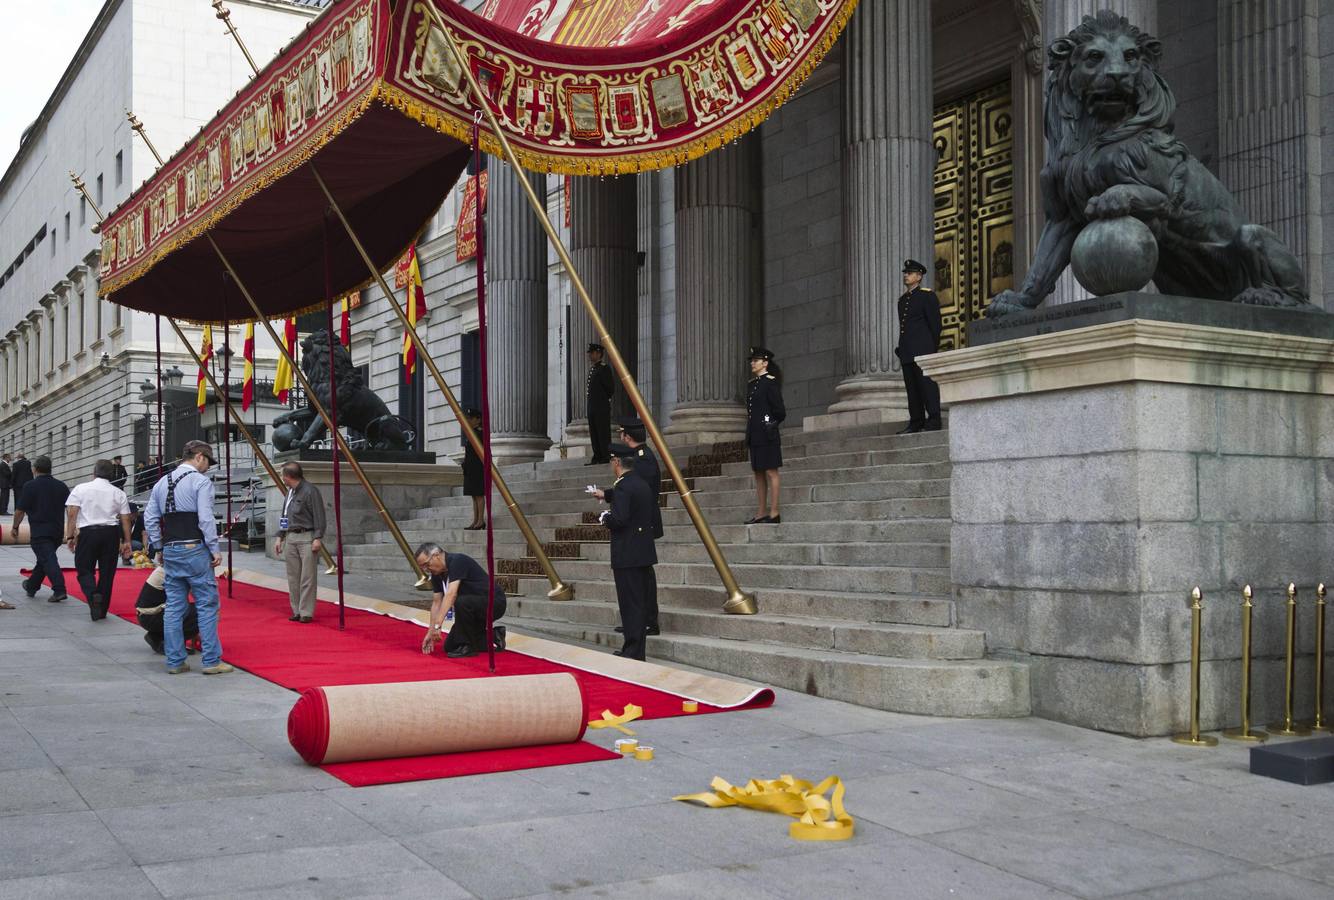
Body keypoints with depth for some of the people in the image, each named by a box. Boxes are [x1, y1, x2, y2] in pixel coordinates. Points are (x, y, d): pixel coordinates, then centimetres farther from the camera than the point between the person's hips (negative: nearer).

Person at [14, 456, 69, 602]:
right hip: (57, 530, 6)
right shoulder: (61, 486, 6)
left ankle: (59, 590, -22)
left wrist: (15, 527, 8)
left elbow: (20, 510, -7)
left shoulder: (30, 486, -8)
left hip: (39, 531, -6)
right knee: (43, 559, 21)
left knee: (48, 560, -10)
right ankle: (31, 586, 37)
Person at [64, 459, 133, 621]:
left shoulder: (80, 489, 4)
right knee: (107, 573, 8)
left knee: (84, 570, 5)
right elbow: (125, 519, 7)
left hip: (88, 532, -2)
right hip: (111, 533, 2)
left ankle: (93, 595, -23)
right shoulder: (119, 493, 8)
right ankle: (102, 610, 12)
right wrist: (126, 541, 13)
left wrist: (70, 536, 0)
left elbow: (72, 513, -3)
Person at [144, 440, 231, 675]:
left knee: (174, 607, 10)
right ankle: (211, 661, -2)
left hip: (170, 551, 7)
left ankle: (175, 662, 13)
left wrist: (161, 548, 18)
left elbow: (149, 519, 13)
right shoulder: (200, 481, -6)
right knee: (207, 605, -1)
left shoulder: (162, 483, 15)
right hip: (195, 550, -7)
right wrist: (215, 549, -9)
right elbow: (206, 519, -14)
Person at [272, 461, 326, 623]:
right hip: (290, 538, 8)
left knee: (307, 578, -7)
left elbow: (319, 517, -13)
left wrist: (318, 538, -18)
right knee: (293, 578, 7)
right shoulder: (289, 493, 17)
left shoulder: (310, 491, -9)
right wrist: (280, 537, 18)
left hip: (307, 538, -8)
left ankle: (306, 613, -5)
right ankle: (296, 611, 12)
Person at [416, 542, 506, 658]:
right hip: (473, 609, 9)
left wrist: (438, 625, -41)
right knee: (450, 646, 4)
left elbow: (451, 595, -35)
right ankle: (493, 636, 15)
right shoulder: (437, 574, 1)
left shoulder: (458, 561, -25)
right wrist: (431, 632, -2)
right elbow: (436, 602, 4)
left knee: (461, 603, -37)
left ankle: (468, 647, -19)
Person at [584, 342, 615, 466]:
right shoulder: (592, 369, 17)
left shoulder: (604, 368, -9)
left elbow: (611, 388, -11)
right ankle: (597, 457, 13)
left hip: (602, 407, -9)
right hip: (592, 406, 9)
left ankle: (606, 458, -5)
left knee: (603, 433, -7)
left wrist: (604, 398, -2)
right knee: (594, 433, 9)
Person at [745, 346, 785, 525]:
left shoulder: (771, 382, -8)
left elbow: (779, 411, -11)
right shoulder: (751, 384, 17)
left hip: (767, 435, -9)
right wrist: (749, 433, 16)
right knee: (758, 473, 9)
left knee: (771, 472, -6)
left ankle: (774, 513, -5)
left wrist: (771, 425, -4)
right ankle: (761, 513, 13)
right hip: (754, 435, 9)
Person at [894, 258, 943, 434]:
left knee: (927, 385, -9)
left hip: (923, 350, -7)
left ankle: (933, 421, -9)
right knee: (912, 388, 6)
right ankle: (916, 422, 8)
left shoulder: (928, 296, -1)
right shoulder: (902, 299, 21)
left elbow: (935, 324, -5)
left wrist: (934, 348, -8)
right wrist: (901, 348, 14)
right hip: (906, 352, 7)